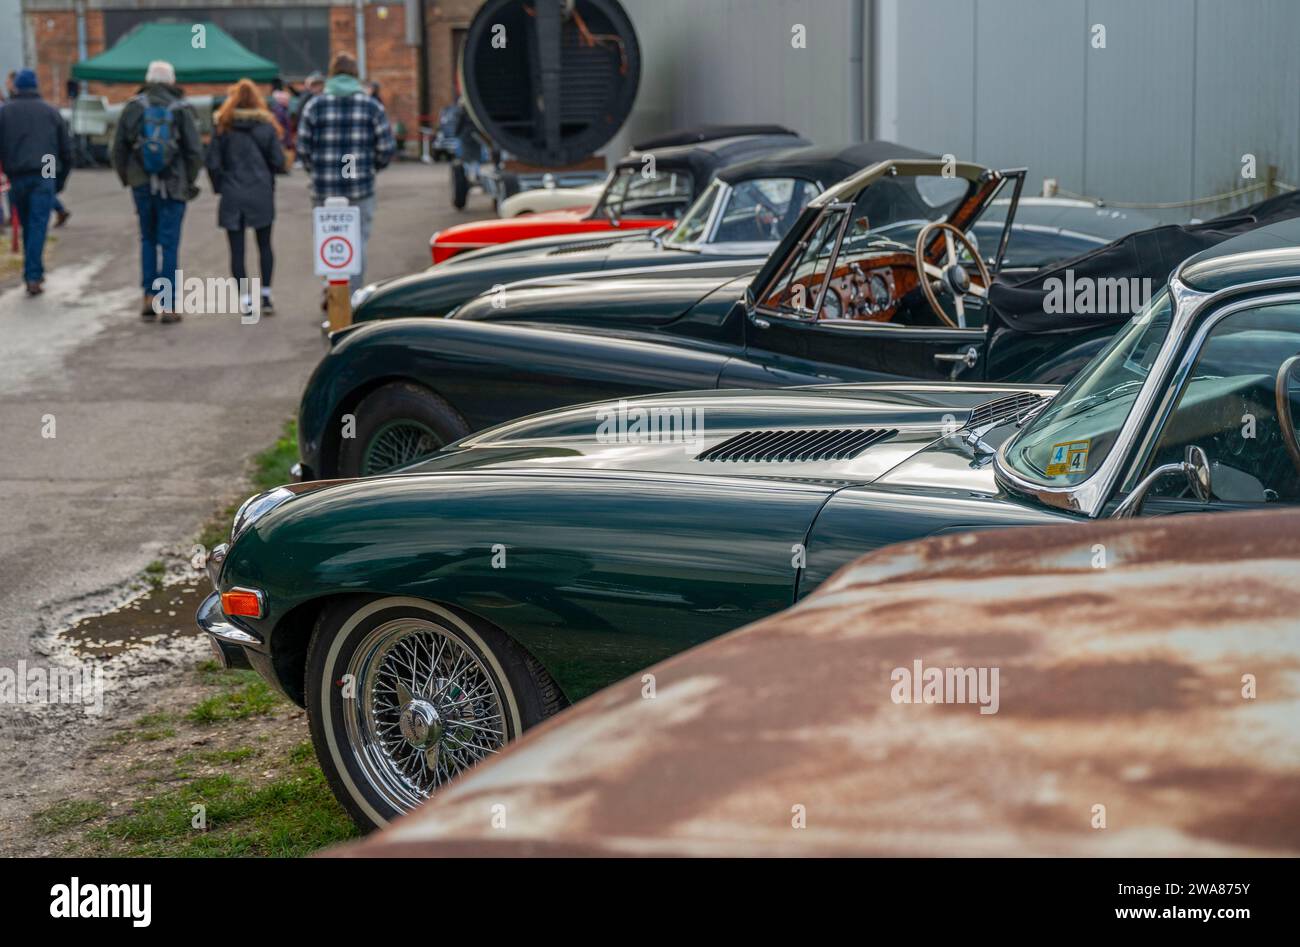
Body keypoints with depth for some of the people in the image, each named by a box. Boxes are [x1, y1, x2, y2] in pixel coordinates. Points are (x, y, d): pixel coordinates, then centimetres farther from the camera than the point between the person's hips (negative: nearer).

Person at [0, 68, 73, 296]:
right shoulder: (51, 111, 10)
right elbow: (66, 149, 11)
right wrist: (61, 180, 17)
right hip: (44, 177, -1)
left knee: (27, 227, 15)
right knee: (38, 226, -5)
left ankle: (35, 272, 21)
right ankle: (33, 276, -15)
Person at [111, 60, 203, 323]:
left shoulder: (133, 107, 2)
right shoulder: (181, 109, -3)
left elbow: (119, 148, 1)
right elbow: (195, 151, -7)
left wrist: (126, 178, 13)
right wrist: (189, 181, 6)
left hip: (142, 184, 2)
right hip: (173, 185, -2)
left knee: (148, 239, 18)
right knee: (169, 243, 1)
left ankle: (150, 295, 10)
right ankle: (167, 305, 0)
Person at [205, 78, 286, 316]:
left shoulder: (222, 125, -3)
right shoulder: (266, 125, -2)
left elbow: (213, 162, -5)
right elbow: (278, 161, -3)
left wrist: (220, 187, 8)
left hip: (232, 196, 0)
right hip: (261, 194, 1)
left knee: (237, 249, 5)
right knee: (264, 245, 12)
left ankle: (245, 299, 2)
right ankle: (265, 296, 6)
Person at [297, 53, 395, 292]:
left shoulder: (314, 106, 1)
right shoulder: (372, 106, 0)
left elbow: (303, 148, -1)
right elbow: (387, 147, -3)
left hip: (324, 186, 0)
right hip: (360, 186, 0)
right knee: (358, 241, 7)